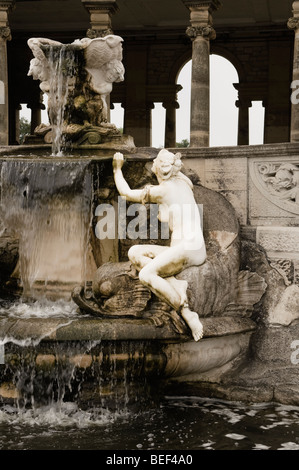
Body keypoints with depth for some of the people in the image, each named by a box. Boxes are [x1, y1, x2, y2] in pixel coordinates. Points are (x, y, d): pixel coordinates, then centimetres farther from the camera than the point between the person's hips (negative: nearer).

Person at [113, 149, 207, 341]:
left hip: (187, 248, -9)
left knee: (146, 274, -23)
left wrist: (117, 168, 21)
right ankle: (176, 284, -11)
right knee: (134, 253, 4)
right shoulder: (182, 182, 14)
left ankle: (187, 313, -24)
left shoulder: (161, 190, -5)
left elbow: (125, 192, 8)